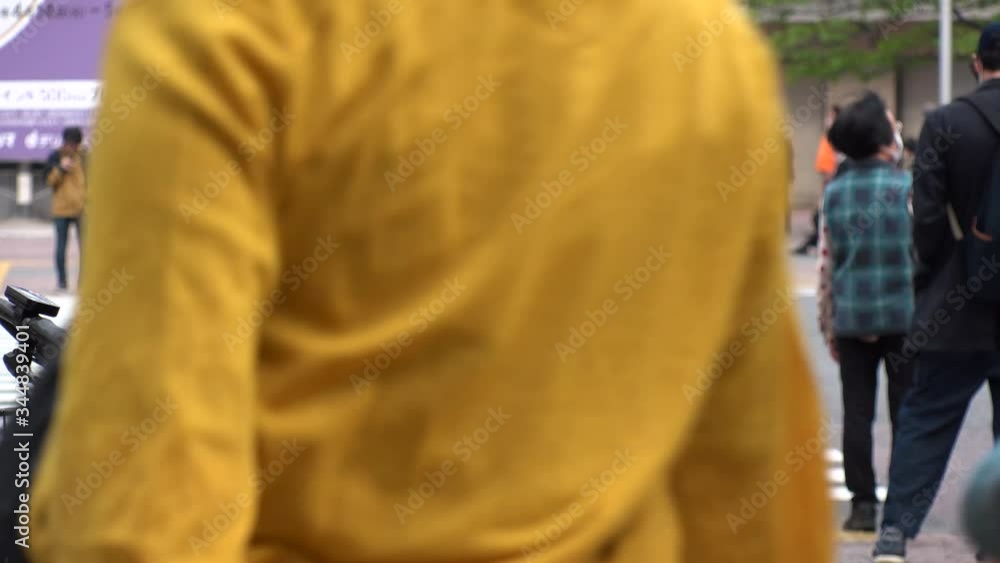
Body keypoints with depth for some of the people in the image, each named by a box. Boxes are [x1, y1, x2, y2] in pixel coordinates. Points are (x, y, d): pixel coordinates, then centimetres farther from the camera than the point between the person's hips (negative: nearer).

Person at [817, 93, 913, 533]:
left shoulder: (834, 191, 4)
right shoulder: (907, 187, -8)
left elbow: (826, 262, 6)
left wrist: (829, 326, 13)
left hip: (850, 317, 3)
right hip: (903, 315, -3)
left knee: (857, 413, 7)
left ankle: (862, 504, 6)